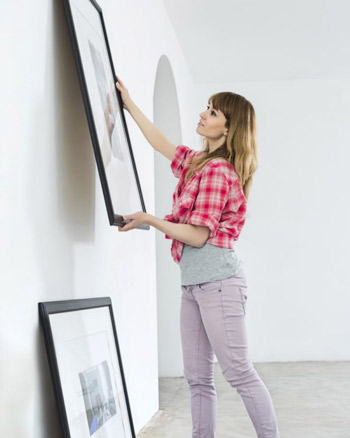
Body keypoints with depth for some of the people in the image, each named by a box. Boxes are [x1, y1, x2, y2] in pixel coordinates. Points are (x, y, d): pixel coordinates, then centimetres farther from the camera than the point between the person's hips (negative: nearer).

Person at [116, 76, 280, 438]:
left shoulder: (218, 171, -12)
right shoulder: (197, 161, 14)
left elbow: (198, 235, -15)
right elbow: (161, 144, 30)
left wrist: (150, 220, -11)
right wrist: (129, 104, 32)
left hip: (217, 277, -9)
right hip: (193, 281, 9)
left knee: (238, 372, -5)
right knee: (197, 378, 9)